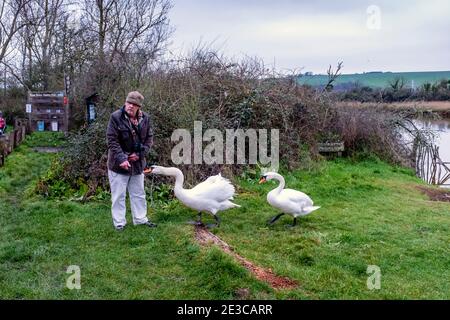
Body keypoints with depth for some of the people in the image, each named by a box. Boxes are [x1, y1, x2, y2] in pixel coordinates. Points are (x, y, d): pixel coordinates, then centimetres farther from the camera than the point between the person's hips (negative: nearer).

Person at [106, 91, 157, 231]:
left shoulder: (145, 118, -1)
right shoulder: (116, 117, -14)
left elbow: (149, 138, 4)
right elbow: (112, 141, -16)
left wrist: (139, 154, -9)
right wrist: (121, 159, -24)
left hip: (137, 163, 4)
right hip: (119, 164, -4)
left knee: (139, 194, 16)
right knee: (118, 195, 5)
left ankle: (140, 218, 30)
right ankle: (119, 223, 17)